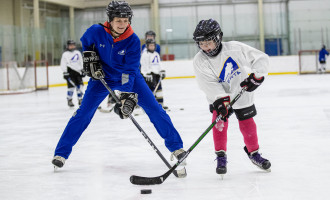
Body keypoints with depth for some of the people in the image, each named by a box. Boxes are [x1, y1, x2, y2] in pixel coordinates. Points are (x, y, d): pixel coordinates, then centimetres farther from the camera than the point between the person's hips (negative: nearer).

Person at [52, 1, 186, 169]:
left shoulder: (133, 40, -24)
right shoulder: (96, 31, -21)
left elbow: (130, 70, -28)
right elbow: (84, 43, 4)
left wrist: (126, 94, -39)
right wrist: (89, 56, -13)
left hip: (129, 78, 0)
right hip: (102, 77, 0)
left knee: (154, 109, -9)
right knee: (84, 113, -9)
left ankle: (175, 145, 4)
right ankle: (61, 153, 1)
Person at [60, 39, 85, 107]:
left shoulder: (78, 53, 13)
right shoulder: (65, 54, -2)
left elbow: (81, 62, 18)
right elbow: (63, 64, -5)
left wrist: (82, 70, 14)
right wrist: (65, 72, -11)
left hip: (77, 71, 5)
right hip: (70, 71, -5)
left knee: (80, 85, 2)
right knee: (71, 85, -11)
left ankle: (80, 99, 15)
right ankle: (69, 100, 0)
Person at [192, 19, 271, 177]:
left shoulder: (235, 48, -22)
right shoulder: (199, 61, -18)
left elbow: (261, 58, -15)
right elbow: (210, 85, -23)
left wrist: (256, 76, -26)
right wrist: (221, 100, -34)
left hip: (241, 93, 0)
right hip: (219, 96, 0)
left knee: (247, 124, 5)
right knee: (219, 120, -17)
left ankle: (253, 153, 27)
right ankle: (221, 156, -4)